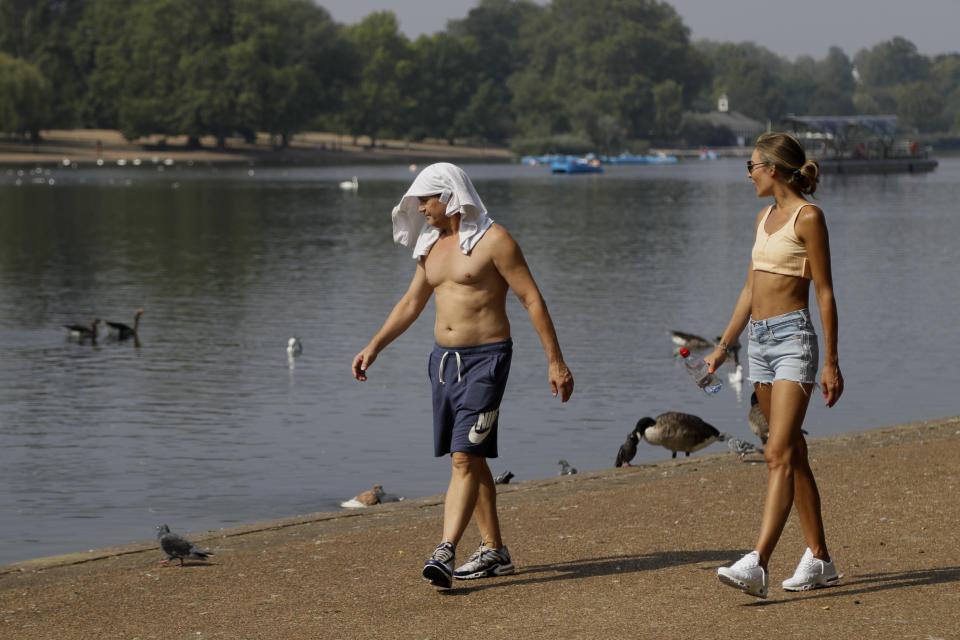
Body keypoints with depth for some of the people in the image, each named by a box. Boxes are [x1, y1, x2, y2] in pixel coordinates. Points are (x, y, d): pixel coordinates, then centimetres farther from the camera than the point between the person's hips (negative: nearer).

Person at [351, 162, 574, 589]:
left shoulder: (493, 240, -10)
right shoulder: (432, 245, 13)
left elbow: (533, 300, -10)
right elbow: (411, 303, 23)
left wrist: (556, 361, -12)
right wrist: (373, 347, 15)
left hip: (486, 359, -8)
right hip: (444, 359, 8)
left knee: (465, 457, -15)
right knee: (469, 460, 11)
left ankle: (444, 553, -23)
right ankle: (494, 551, 19)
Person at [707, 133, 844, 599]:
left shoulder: (808, 217, -8)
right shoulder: (765, 217, 15)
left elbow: (825, 293, -10)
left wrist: (831, 363, -12)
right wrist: (723, 346, 19)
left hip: (793, 338, -9)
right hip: (759, 339, 9)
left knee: (779, 455, -16)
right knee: (792, 454, 11)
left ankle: (756, 565, -26)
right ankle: (819, 560, 18)